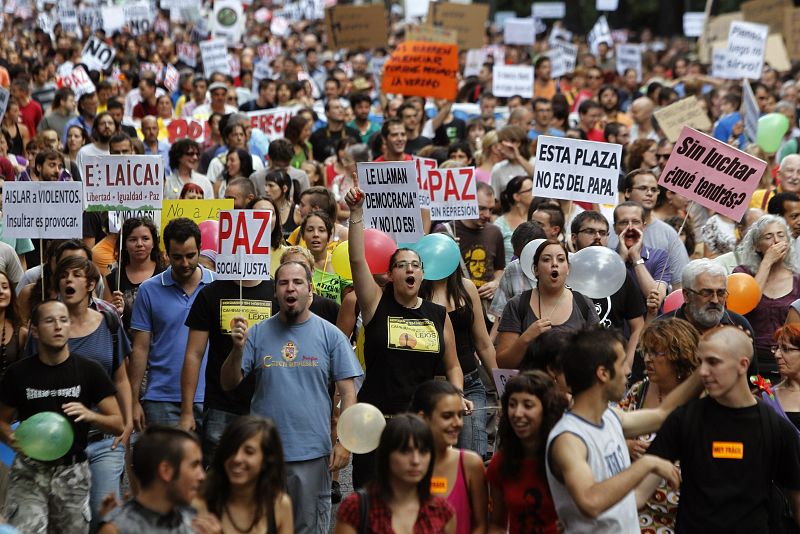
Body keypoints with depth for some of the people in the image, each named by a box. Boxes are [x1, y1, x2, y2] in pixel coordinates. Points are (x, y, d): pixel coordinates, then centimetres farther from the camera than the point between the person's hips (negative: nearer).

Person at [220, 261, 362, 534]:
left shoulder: (330, 335, 1)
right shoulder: (257, 333, 3)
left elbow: (348, 391, 0)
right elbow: (228, 384, 2)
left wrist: (344, 442, -8)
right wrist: (238, 348, -15)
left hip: (313, 453, -1)